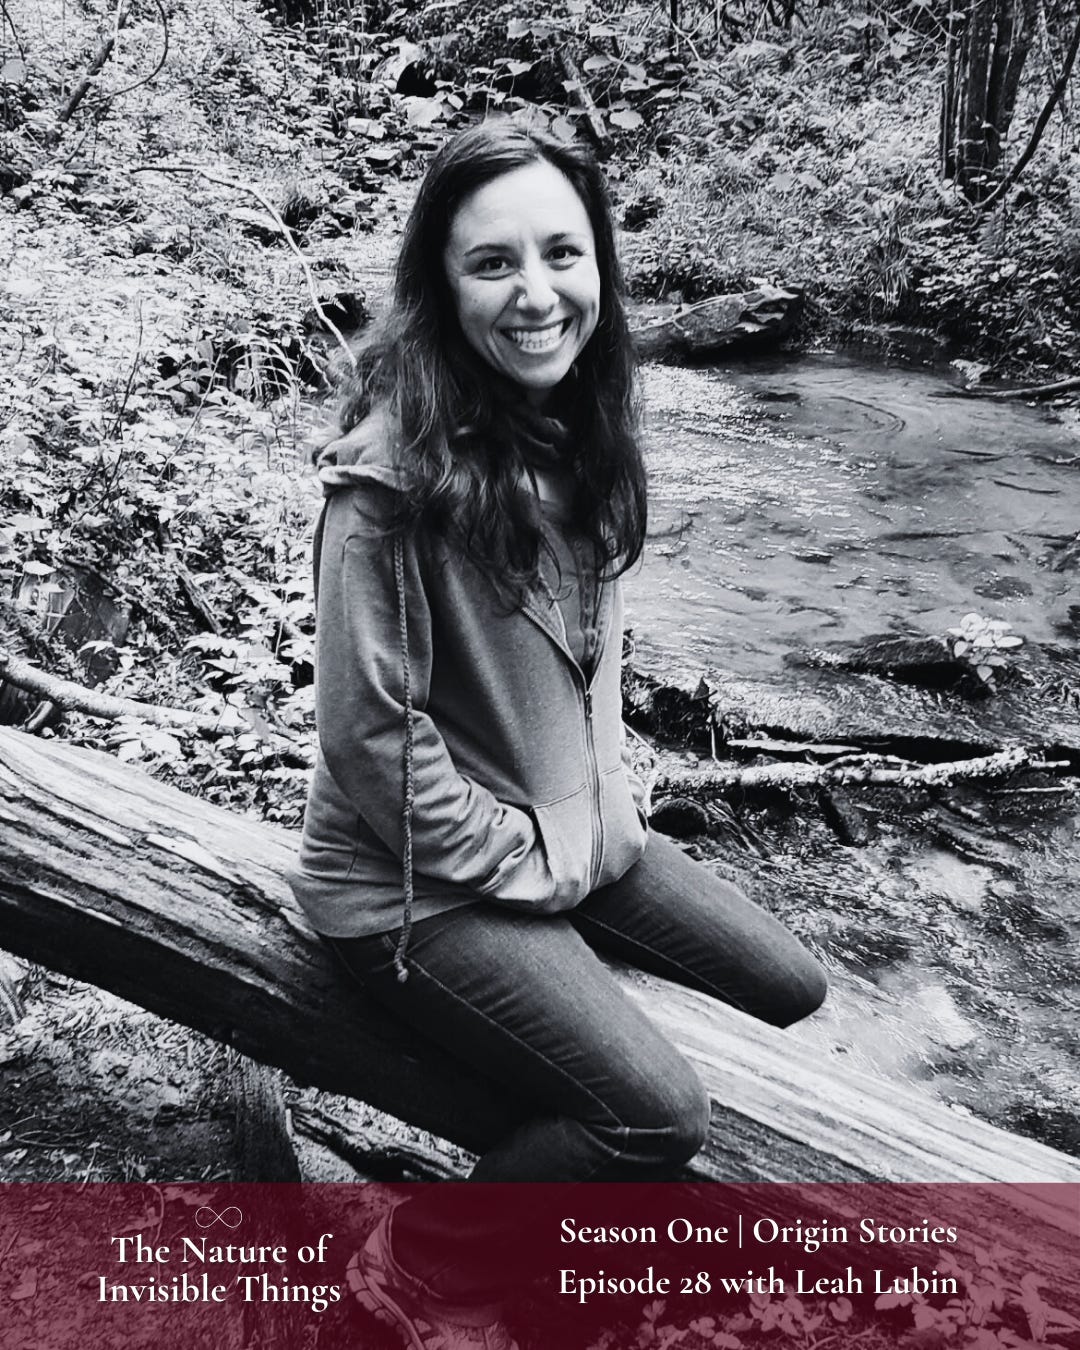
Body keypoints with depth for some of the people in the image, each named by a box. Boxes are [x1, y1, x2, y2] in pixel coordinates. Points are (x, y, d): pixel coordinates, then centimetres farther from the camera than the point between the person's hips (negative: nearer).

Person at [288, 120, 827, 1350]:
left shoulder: (579, 428, 0)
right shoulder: (395, 469, -25)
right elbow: (370, 731, -22)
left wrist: (609, 800, 3)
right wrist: (527, 862, -13)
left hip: (575, 832, 8)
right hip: (423, 880, -8)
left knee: (792, 990, 12)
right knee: (661, 1117, -18)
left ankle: (541, 1127, 33)